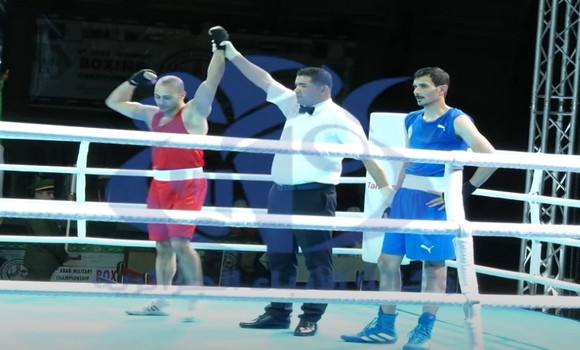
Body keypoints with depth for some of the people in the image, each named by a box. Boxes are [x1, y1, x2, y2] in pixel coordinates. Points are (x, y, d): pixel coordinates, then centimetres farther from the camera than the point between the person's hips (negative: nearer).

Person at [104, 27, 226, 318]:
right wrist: (134, 81, 9)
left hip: (187, 184, -7)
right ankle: (161, 303, 16)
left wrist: (220, 48, -20)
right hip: (160, 184, 8)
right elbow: (114, 102, 20)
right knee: (162, 245, 11)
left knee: (180, 242, -16)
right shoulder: (153, 115, 12)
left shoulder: (193, 113, -8)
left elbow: (211, 81, -20)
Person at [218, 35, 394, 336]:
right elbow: (264, 81, 16)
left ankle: (311, 318, 3)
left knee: (317, 258, -3)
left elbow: (366, 155, -10)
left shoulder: (339, 119, -7)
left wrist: (386, 190, -15)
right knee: (279, 256, 12)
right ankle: (279, 313, 21)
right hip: (281, 193, 7)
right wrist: (233, 55, 12)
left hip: (314, 195, -7)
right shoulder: (294, 106, 12)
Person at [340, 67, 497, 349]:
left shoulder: (456, 121, -8)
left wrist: (464, 190, -14)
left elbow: (490, 156, -14)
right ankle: (385, 327, 18)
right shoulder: (412, 120, 13)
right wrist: (395, 194, 17)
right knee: (388, 260, 8)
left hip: (436, 200, -7)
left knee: (433, 265, -1)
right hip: (406, 197, 7)